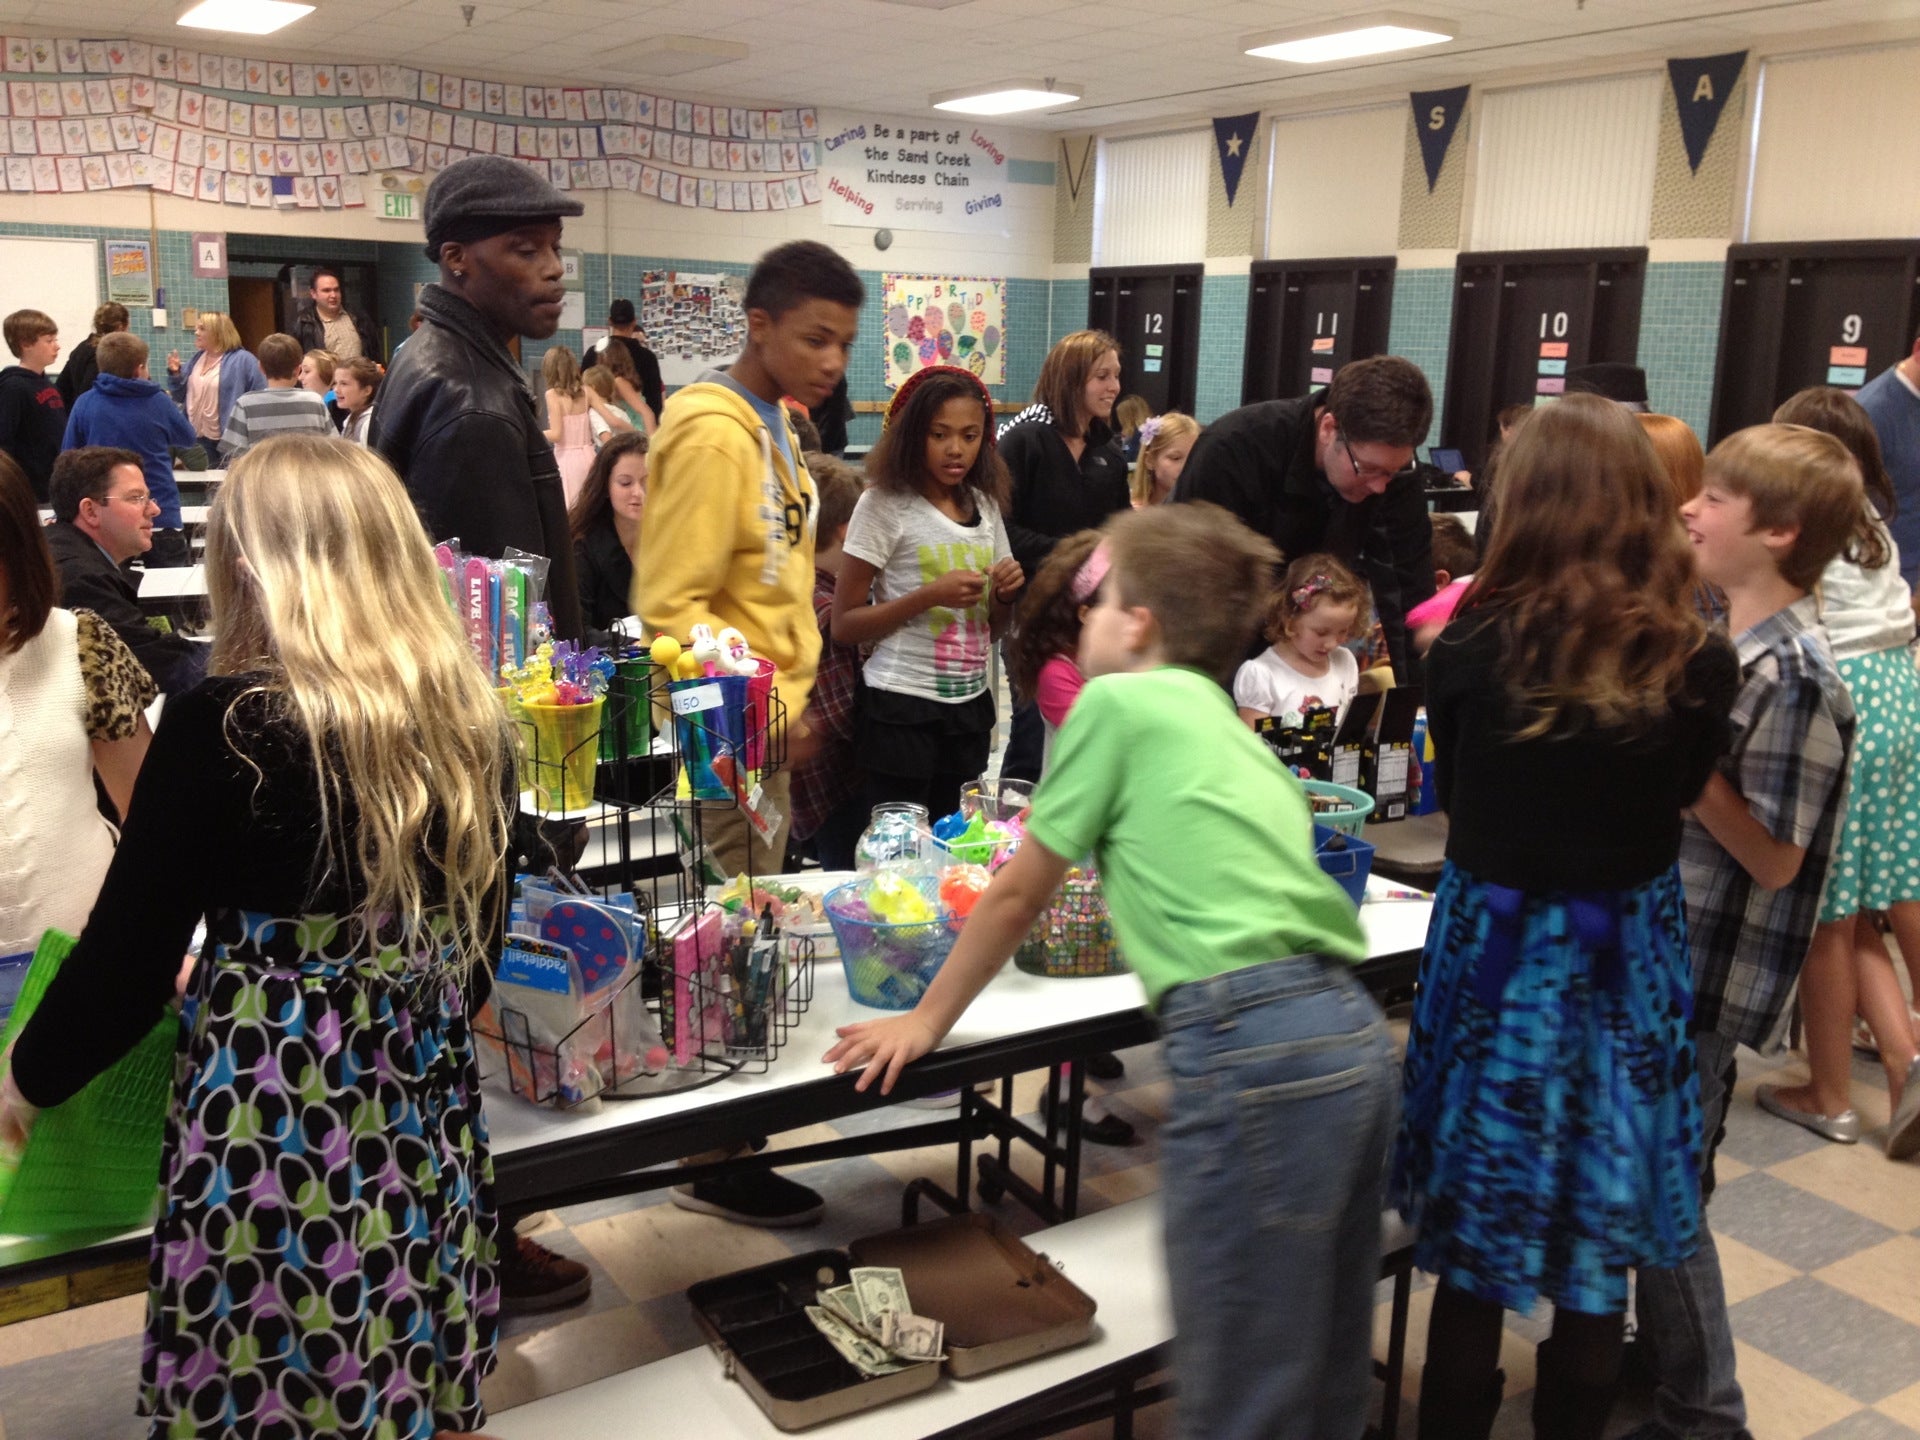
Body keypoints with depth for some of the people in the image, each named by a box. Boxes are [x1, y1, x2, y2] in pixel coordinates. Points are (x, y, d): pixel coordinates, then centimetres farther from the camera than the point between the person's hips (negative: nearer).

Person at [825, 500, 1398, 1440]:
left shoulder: (1117, 700, 3)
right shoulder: (1230, 727, 24)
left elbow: (1017, 895, 10)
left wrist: (926, 1022, 22)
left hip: (1255, 1051, -8)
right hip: (1354, 1034, 9)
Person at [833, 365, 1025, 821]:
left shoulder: (985, 504, 8)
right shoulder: (884, 504, -9)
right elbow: (844, 625, -11)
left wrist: (1006, 595, -6)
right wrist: (930, 595, -22)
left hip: (970, 704, 6)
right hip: (902, 710, -5)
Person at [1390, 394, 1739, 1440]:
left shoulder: (1476, 645, -15)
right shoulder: (1697, 663, -11)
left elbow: (1451, 792, 0)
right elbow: (1682, 791, 5)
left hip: (1497, 949, -1)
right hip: (1628, 963, 1)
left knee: (1478, 1235, 14)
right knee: (1597, 1249, 16)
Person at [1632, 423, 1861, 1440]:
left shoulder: (1792, 678, -21)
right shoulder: (1726, 641, 6)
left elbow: (1774, 857, -21)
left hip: (1705, 983, -9)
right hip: (1657, 955, 9)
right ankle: (1660, 1354, 41)